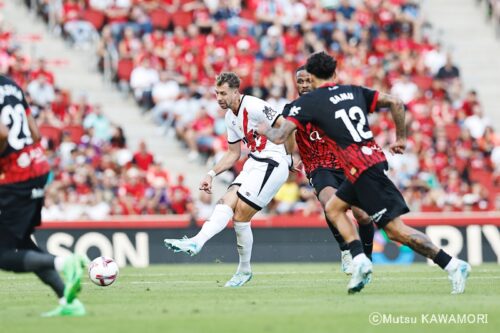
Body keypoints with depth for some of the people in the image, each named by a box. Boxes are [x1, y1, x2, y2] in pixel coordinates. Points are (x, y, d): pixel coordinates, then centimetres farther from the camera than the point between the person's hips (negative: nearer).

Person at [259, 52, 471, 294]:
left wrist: (264, 129, 18)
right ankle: (359, 261, 7)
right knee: (333, 208, 22)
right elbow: (396, 103, 9)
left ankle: (453, 266, -13)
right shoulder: (354, 91, 16)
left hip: (362, 170, -8)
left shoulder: (307, 102, 0)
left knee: (397, 231, -7)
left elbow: (280, 137, -4)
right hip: (375, 158, 8)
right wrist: (401, 137, 20)